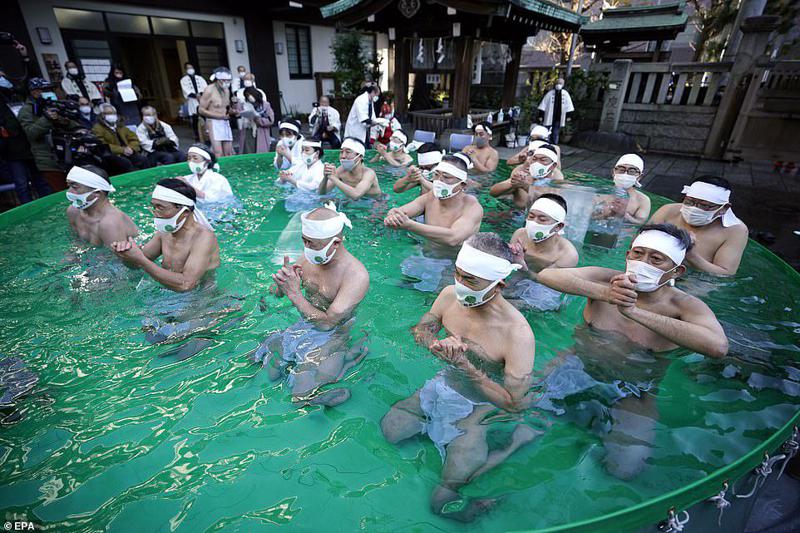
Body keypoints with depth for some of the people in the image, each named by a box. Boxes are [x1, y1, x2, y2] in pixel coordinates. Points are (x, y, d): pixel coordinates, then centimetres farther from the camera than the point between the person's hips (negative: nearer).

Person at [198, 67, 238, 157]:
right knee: (219, 154, -15)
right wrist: (219, 116, -17)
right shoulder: (209, 91, -9)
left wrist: (233, 111, 0)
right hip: (214, 124, -7)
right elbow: (201, 110, -10)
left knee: (228, 154, 4)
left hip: (226, 123, 7)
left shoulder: (227, 90, 12)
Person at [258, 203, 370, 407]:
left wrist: (294, 294, -27)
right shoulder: (310, 257, -6)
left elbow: (327, 323, -24)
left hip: (334, 336, -6)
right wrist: (281, 282, -19)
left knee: (303, 392, -18)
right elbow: (277, 293, 5)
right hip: (303, 327, 6)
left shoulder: (356, 276, -24)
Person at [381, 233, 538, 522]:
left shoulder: (518, 335, -31)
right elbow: (421, 331, 1)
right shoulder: (450, 295, -16)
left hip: (480, 406, -5)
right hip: (443, 386, 6)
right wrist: (438, 344, -24)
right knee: (390, 430, 6)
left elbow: (516, 404, -26)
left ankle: (518, 439, 6)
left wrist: (465, 365, -34)